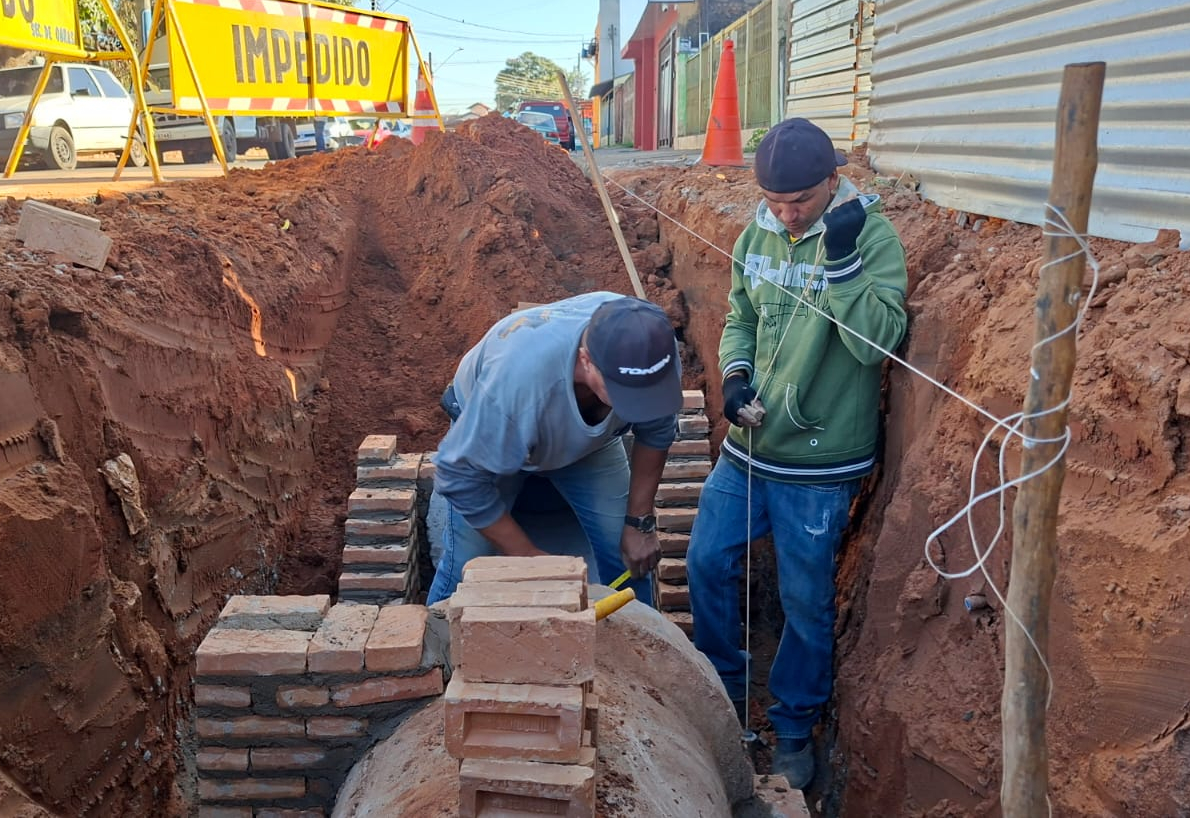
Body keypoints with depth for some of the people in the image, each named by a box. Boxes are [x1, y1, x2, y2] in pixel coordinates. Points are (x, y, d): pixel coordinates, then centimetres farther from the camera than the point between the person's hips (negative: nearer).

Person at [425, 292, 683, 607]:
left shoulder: (656, 351, -33)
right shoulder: (517, 378, -45)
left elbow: (656, 431, -12)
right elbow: (460, 475, -32)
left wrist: (640, 522, -10)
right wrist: (526, 555, -25)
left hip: (590, 439, 3)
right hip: (487, 430, -3)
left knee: (632, 559, -3)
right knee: (466, 569, -9)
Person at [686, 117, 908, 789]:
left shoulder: (873, 236, -14)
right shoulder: (758, 236, 2)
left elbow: (877, 341, -22)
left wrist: (842, 256, -31)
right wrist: (735, 374, -5)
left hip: (820, 465, -5)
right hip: (747, 448, 6)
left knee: (806, 601, 8)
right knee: (708, 563, 14)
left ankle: (795, 728, 32)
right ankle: (724, 694, 38)